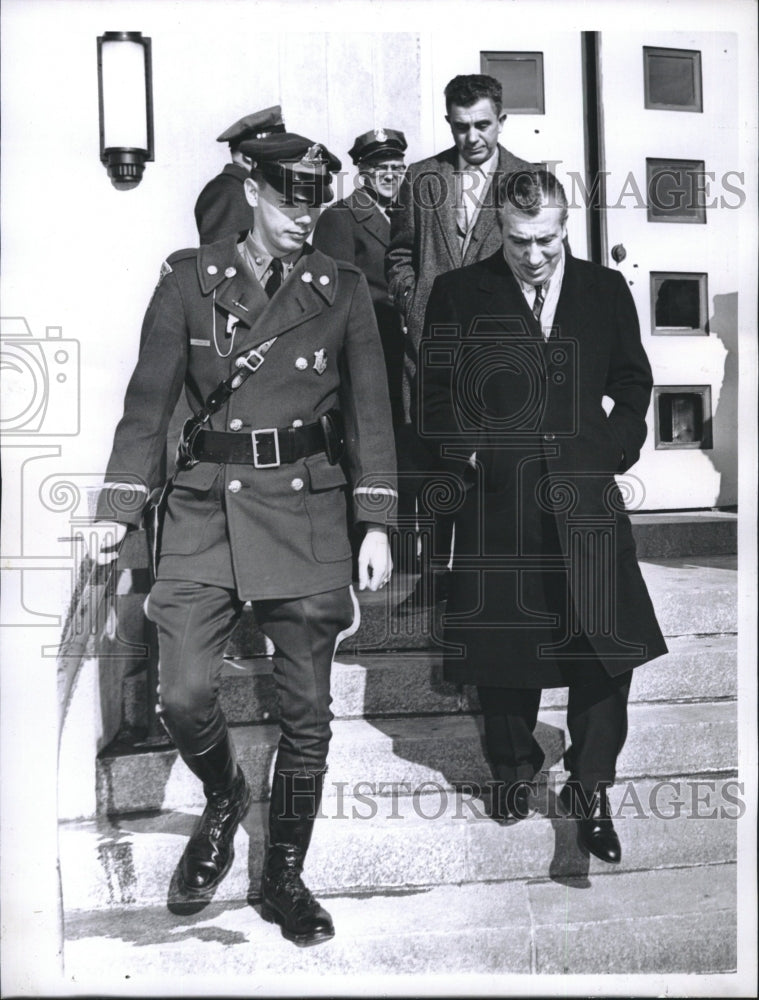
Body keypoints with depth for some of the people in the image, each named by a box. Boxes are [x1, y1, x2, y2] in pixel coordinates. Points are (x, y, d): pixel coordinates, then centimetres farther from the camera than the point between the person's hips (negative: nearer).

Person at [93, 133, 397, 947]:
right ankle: (223, 800, 25)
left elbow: (369, 409, 6)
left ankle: (284, 879, 24)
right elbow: (149, 399, 5)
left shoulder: (341, 289, 7)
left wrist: (376, 523, -2)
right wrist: (117, 508, -2)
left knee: (306, 710, 4)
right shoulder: (188, 279, 6)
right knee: (184, 694, -10)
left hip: (306, 508, 1)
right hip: (206, 505, 0)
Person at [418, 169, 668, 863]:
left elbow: (633, 384, 16)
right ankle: (514, 772, 30)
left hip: (584, 493, 1)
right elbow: (436, 394, 6)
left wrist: (615, 450, 3)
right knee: (502, 643, 7)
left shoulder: (605, 291, 10)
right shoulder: (458, 295, 4)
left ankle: (590, 786, 13)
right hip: (495, 499, -1)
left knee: (605, 638, -4)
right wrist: (467, 457, -6)